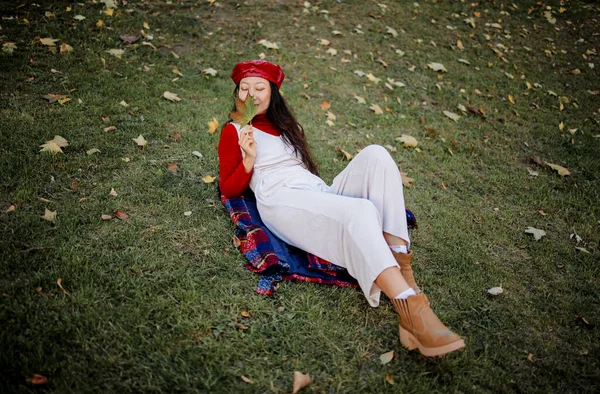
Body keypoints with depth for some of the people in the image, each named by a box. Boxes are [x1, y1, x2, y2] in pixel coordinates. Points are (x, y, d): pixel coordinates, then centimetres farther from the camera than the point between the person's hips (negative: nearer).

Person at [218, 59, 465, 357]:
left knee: (375, 154, -20)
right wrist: (249, 158, -8)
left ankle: (400, 265, -34)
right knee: (360, 210, -34)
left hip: (321, 193, 6)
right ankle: (413, 314, -47)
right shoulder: (233, 132, 15)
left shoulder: (287, 126, 32)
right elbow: (228, 190, 8)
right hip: (282, 202, -6)